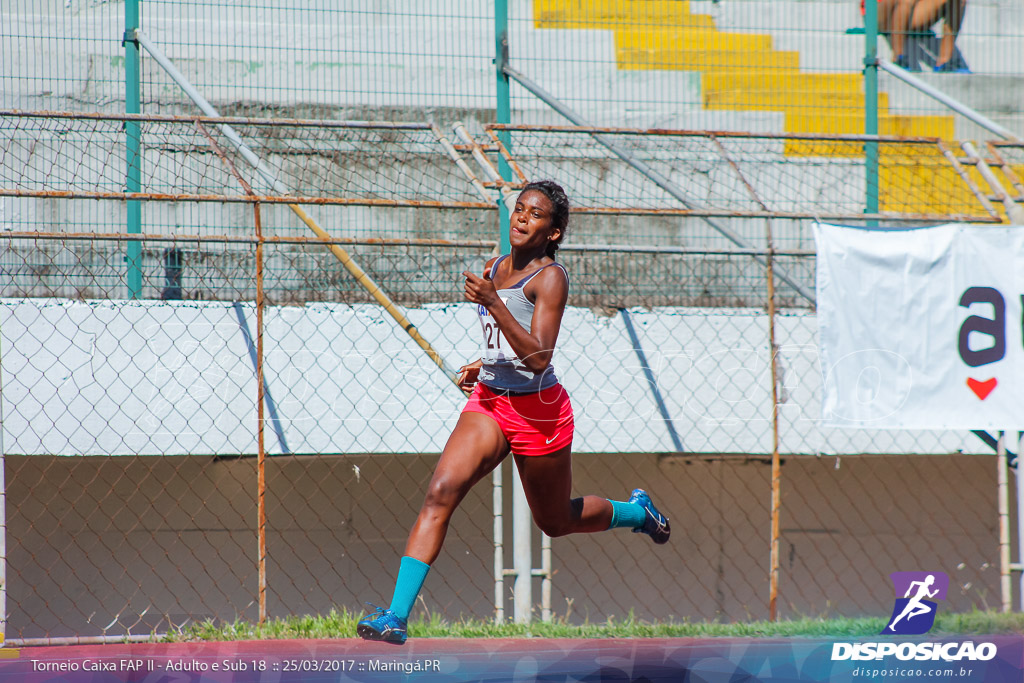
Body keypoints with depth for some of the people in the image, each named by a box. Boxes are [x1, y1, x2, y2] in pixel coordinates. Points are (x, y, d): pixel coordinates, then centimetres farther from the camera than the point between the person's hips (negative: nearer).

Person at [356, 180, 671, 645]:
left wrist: (493, 302, -32)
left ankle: (635, 510, 48)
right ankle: (396, 616, -27)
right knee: (440, 493, -19)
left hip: (538, 411, -5)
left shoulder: (550, 277, -15)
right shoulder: (494, 268, 7)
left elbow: (539, 358, -26)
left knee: (556, 521, 16)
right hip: (488, 402, 5)